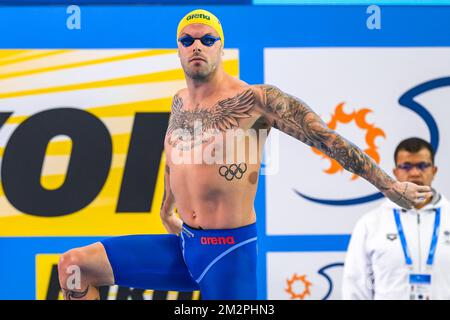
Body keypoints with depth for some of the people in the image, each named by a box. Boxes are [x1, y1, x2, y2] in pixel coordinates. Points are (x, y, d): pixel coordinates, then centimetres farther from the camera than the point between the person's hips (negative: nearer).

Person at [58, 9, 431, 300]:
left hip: (230, 252, -6)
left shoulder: (254, 100, -11)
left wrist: (390, 186, -8)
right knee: (73, 265, -2)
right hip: (182, 245, 6)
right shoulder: (180, 102, 10)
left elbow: (328, 139, -9)